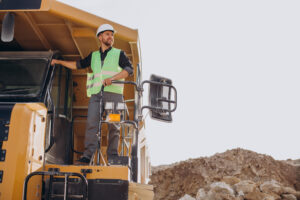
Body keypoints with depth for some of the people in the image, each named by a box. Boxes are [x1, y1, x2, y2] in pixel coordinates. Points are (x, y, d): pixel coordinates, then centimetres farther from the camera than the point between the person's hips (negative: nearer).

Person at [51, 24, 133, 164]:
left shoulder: (119, 54, 13)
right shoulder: (94, 55, 23)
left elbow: (129, 69, -2)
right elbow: (78, 65, 31)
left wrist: (112, 78, -16)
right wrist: (58, 62, 30)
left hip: (113, 94, -2)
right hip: (96, 94, 2)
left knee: (114, 126, -5)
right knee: (91, 124, -11)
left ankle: (112, 157, 1)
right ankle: (87, 155, -13)